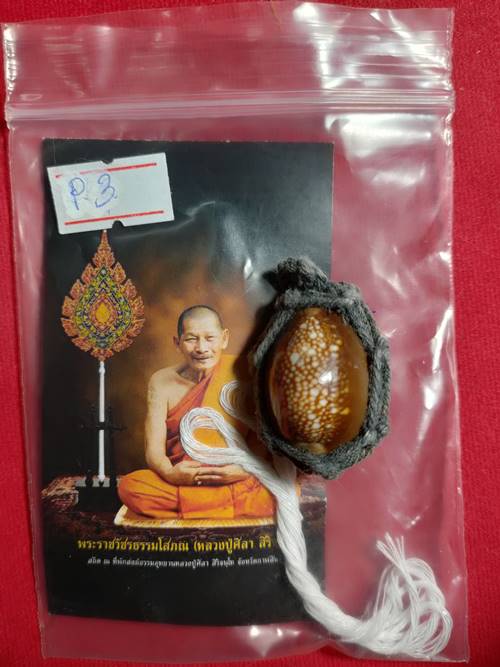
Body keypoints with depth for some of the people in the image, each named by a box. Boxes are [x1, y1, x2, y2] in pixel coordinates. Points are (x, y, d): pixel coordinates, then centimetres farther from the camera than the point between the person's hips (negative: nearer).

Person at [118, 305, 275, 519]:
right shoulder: (162, 382, 3)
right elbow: (154, 448, -2)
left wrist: (247, 468, -23)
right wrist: (170, 473, -24)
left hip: (238, 483, -2)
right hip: (180, 483, 2)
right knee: (129, 486, -27)